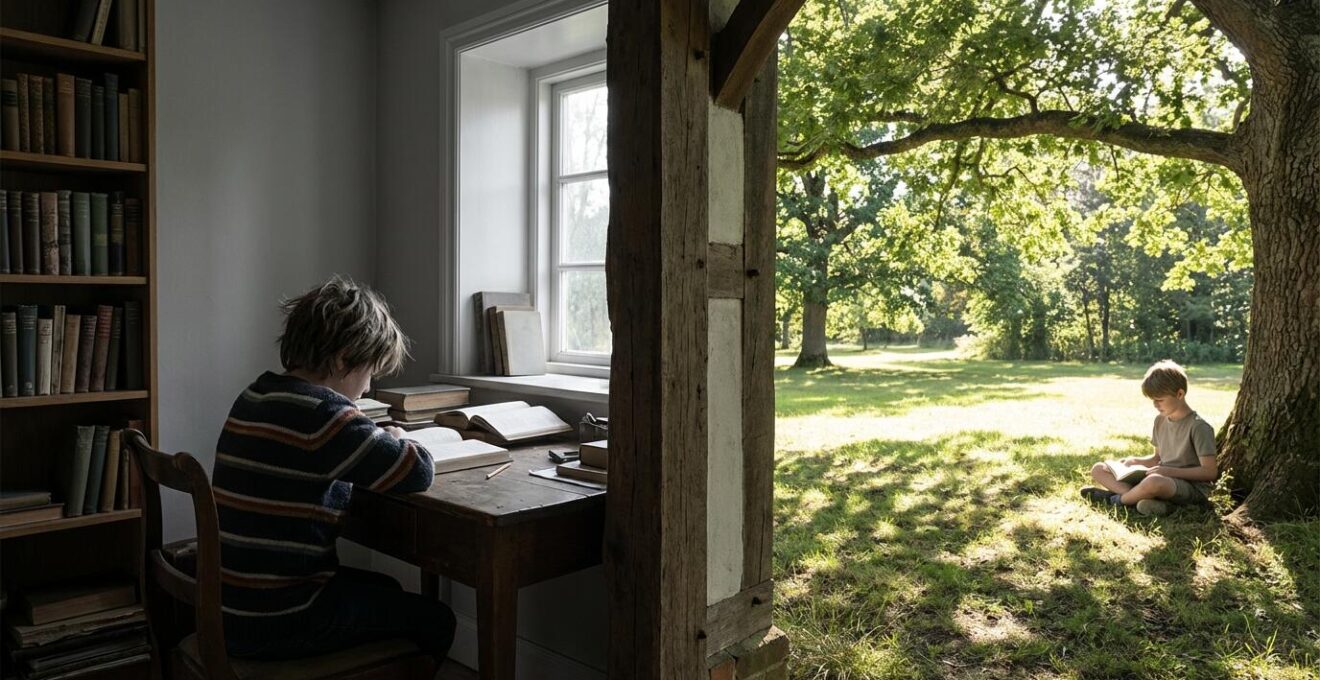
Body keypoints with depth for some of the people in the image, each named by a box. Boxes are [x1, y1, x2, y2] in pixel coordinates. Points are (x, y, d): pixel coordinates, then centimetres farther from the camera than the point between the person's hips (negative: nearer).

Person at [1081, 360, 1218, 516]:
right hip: (1164, 480, 8)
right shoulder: (1160, 421, 10)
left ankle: (1117, 499, -12)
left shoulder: (1198, 426, -13)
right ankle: (1149, 499, -24)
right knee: (1098, 469, -3)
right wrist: (1136, 462, 1)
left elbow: (1210, 472, -16)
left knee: (1154, 482, -44)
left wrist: (1170, 471, -22)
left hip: (1192, 487, -8)